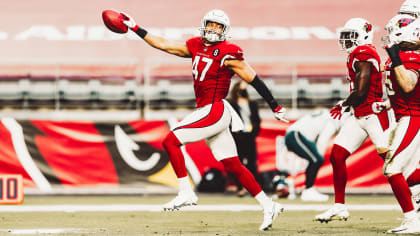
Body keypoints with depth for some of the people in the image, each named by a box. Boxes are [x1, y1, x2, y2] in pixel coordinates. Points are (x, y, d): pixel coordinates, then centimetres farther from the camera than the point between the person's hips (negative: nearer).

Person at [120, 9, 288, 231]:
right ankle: (268, 205, 12)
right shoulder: (195, 46, 12)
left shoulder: (227, 54, -8)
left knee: (171, 141, -12)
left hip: (216, 111, -8)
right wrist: (135, 28, 16)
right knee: (233, 166, 8)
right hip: (206, 112, 8)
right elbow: (163, 45, 18)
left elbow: (253, 79, -6)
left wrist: (275, 106, -4)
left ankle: (186, 193, -8)